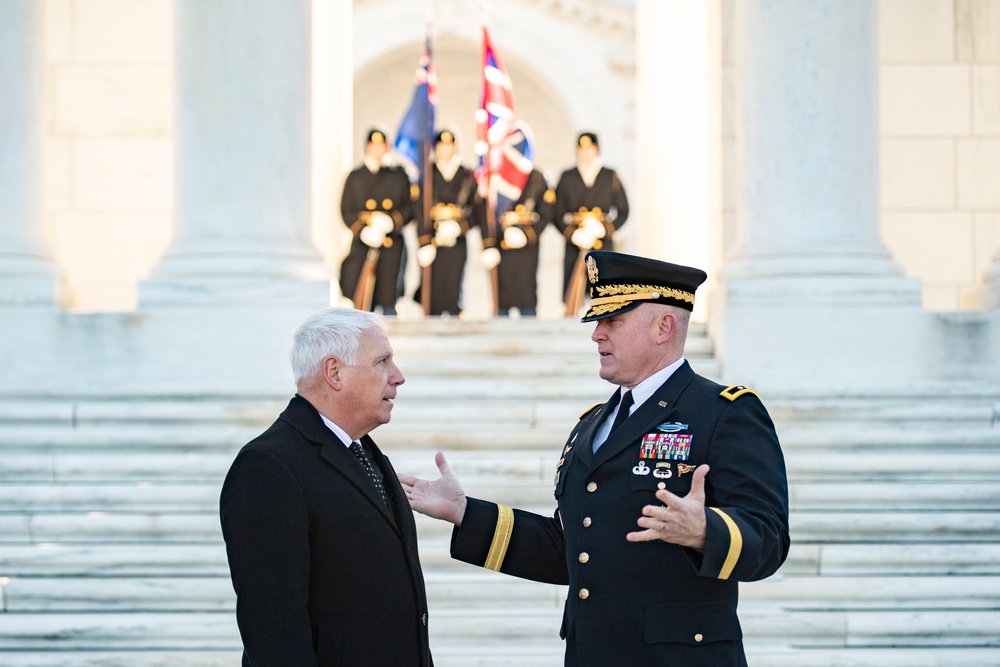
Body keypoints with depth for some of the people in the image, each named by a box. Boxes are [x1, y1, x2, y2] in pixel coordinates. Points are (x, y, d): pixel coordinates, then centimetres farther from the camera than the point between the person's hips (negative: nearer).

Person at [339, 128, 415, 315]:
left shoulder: (398, 176, 8)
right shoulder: (355, 177, 8)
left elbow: (409, 207, 5)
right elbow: (346, 210, 3)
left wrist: (391, 221, -15)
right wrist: (362, 231, -14)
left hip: (391, 245, 0)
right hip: (362, 244, 0)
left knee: (389, 297, -2)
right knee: (361, 299, -2)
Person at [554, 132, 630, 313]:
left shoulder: (611, 177, 8)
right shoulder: (566, 178, 8)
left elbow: (623, 211, 9)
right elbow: (558, 214, 6)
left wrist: (604, 229, -8)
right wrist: (574, 235, -10)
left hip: (603, 245, 0)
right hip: (574, 245, 0)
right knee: (571, 298, -4)